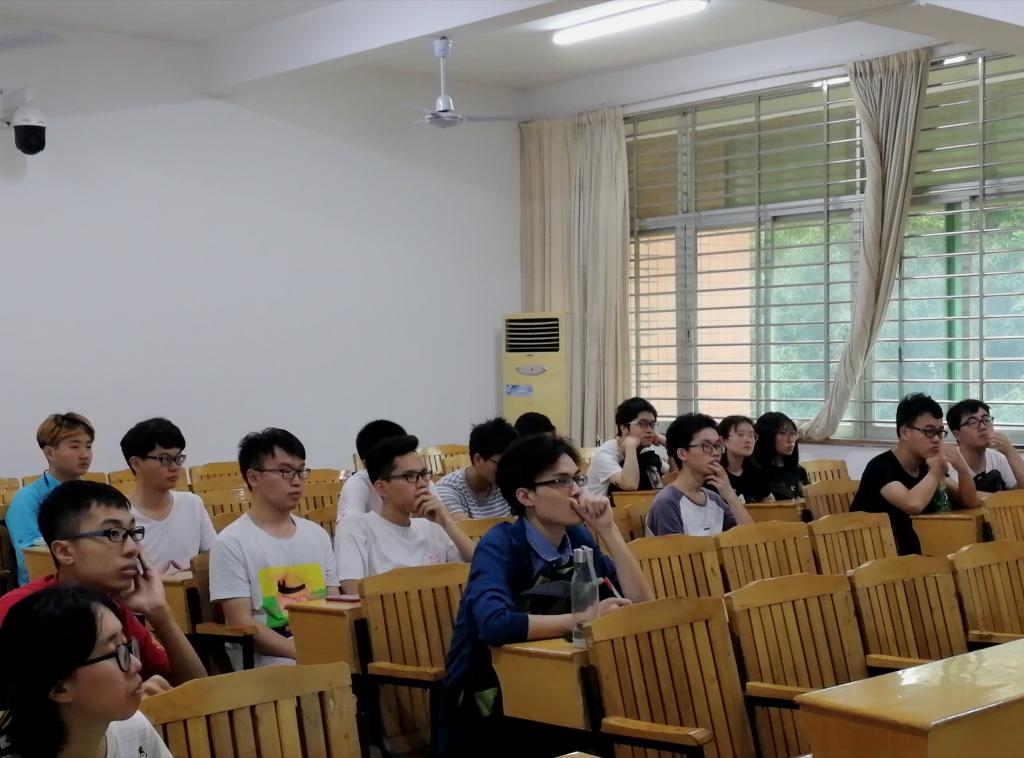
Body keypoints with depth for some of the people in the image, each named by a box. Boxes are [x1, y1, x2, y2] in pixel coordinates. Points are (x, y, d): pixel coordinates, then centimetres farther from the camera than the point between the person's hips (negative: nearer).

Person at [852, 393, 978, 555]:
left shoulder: (927, 465, 5)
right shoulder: (881, 467, -19)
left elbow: (968, 501, 4)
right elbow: (914, 505, -36)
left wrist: (962, 467, -14)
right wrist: (937, 470, -21)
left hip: (912, 554, 8)